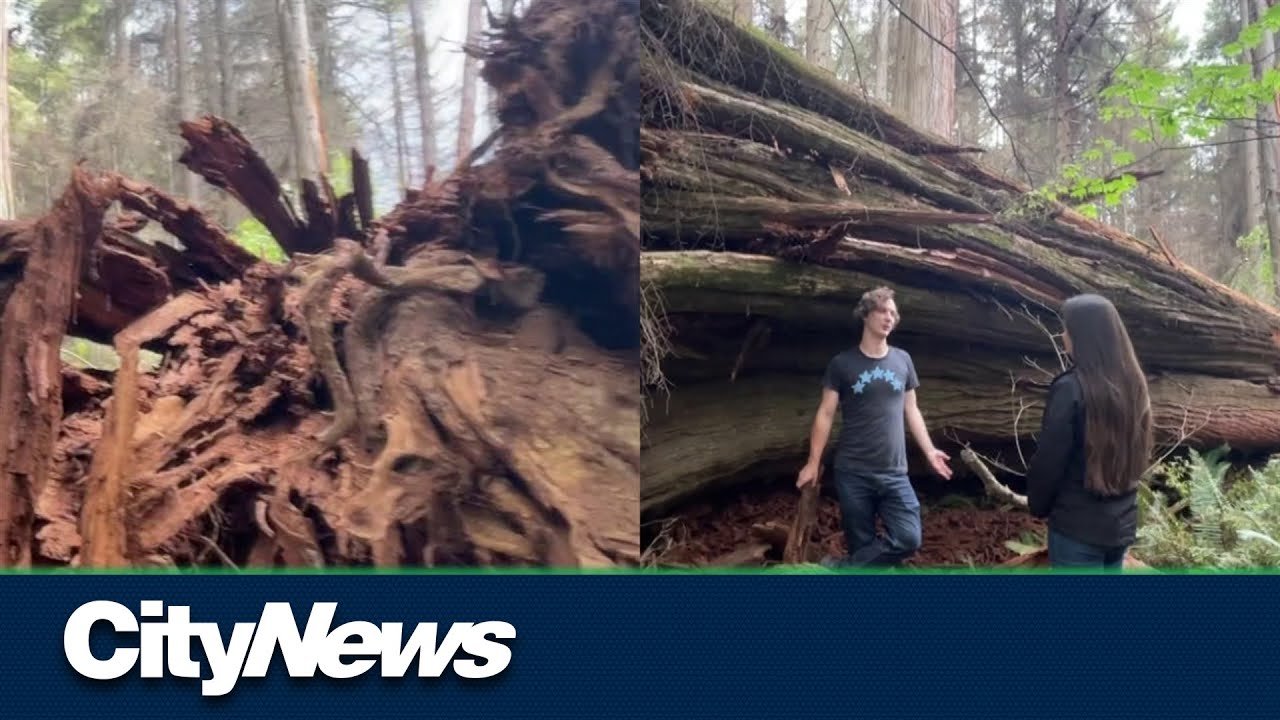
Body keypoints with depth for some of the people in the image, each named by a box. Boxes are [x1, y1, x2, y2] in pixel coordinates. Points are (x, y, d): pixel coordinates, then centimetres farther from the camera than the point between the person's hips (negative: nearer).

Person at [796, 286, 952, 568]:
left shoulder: (902, 360, 8)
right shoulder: (842, 363, -1)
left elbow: (911, 410, 16)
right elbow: (825, 413, 0)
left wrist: (929, 451, 9)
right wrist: (813, 462, -3)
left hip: (894, 473, 3)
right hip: (852, 472, -3)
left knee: (908, 539, -10)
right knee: (862, 544, 1)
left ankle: (841, 568, 1)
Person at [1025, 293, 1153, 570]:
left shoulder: (1070, 389, -20)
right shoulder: (1132, 383, 3)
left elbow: (1049, 461, -15)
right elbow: (1139, 454, 13)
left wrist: (1037, 504, 1)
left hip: (1077, 525, -7)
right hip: (1121, 521, 7)